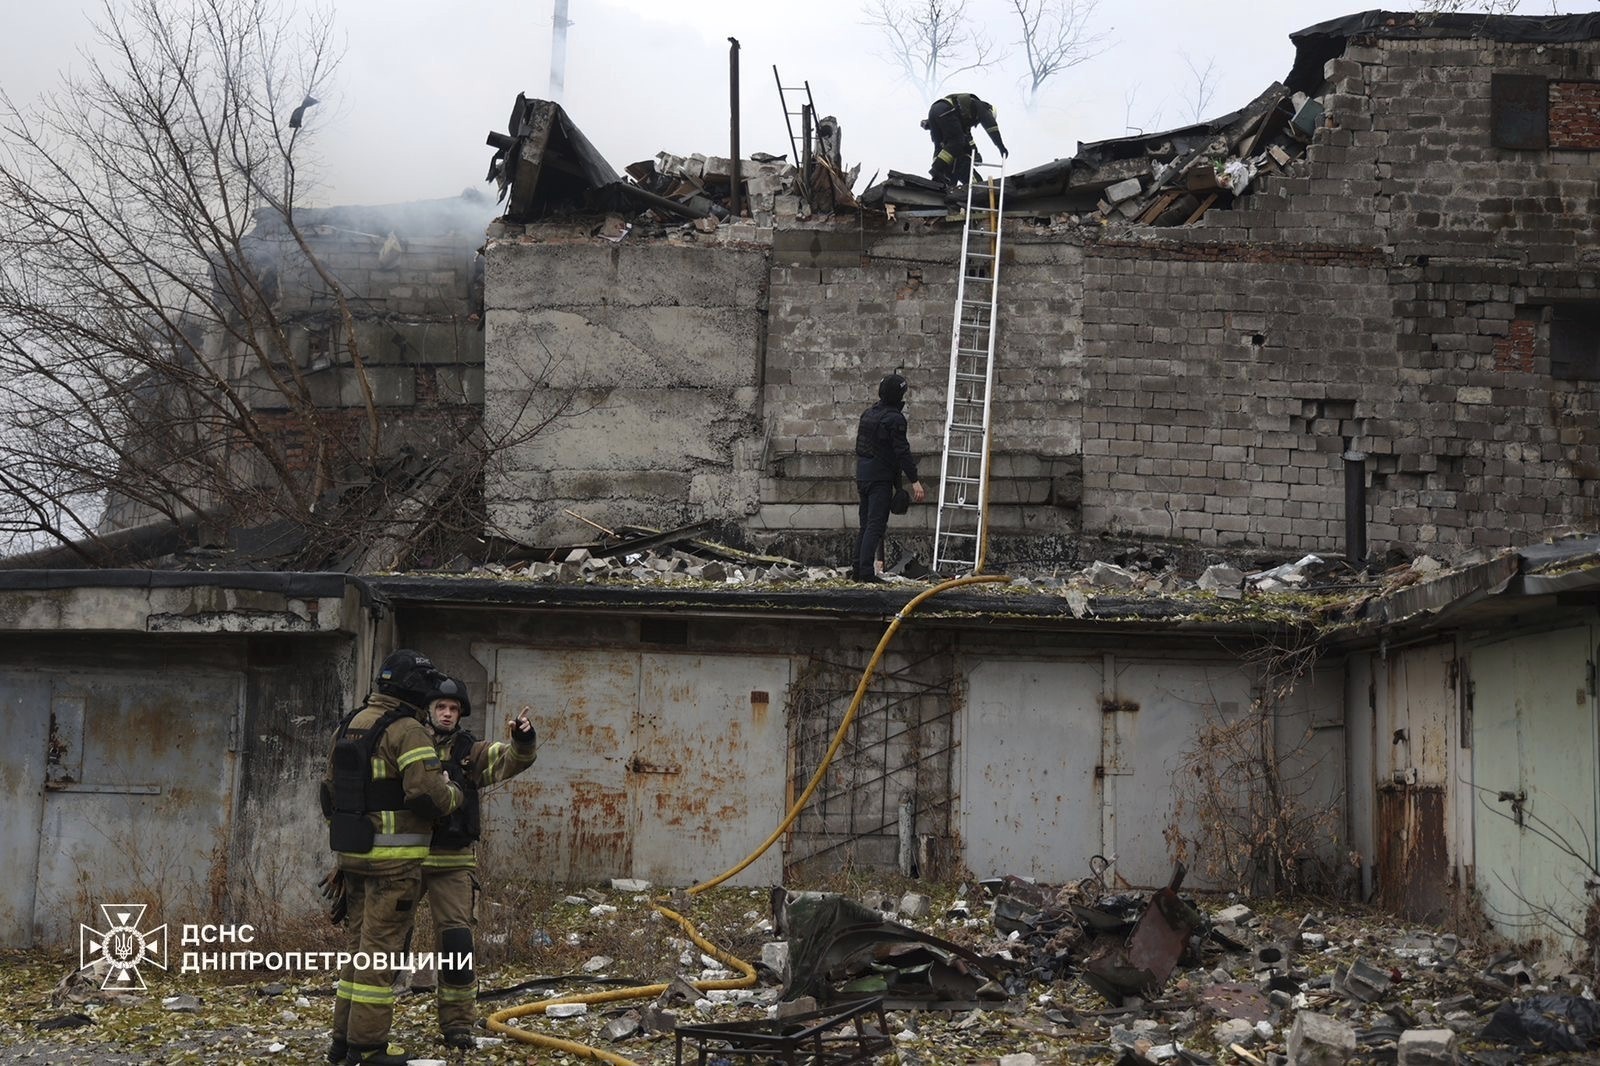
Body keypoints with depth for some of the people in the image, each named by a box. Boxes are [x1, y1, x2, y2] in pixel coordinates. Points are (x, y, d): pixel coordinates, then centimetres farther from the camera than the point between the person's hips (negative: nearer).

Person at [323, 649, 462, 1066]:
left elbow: (330, 792, 21)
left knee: (361, 945, 16)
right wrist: (453, 793, -2)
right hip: (394, 858, -8)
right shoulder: (407, 730, -14)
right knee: (381, 949, -3)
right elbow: (429, 795, -23)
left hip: (354, 854, 8)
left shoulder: (349, 725, 14)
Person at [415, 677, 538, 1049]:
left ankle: (457, 1023, 7)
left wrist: (523, 739, -29)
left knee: (456, 941, -2)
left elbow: (512, 760, -9)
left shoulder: (470, 752, 4)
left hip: (454, 862, 0)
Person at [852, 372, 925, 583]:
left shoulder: (867, 414, 14)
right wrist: (914, 481, -18)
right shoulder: (894, 418, -13)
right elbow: (902, 452, -18)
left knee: (866, 524, 15)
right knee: (876, 524, -9)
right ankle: (866, 572, -15)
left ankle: (858, 569, 15)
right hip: (881, 478, -8)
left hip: (863, 476, 8)